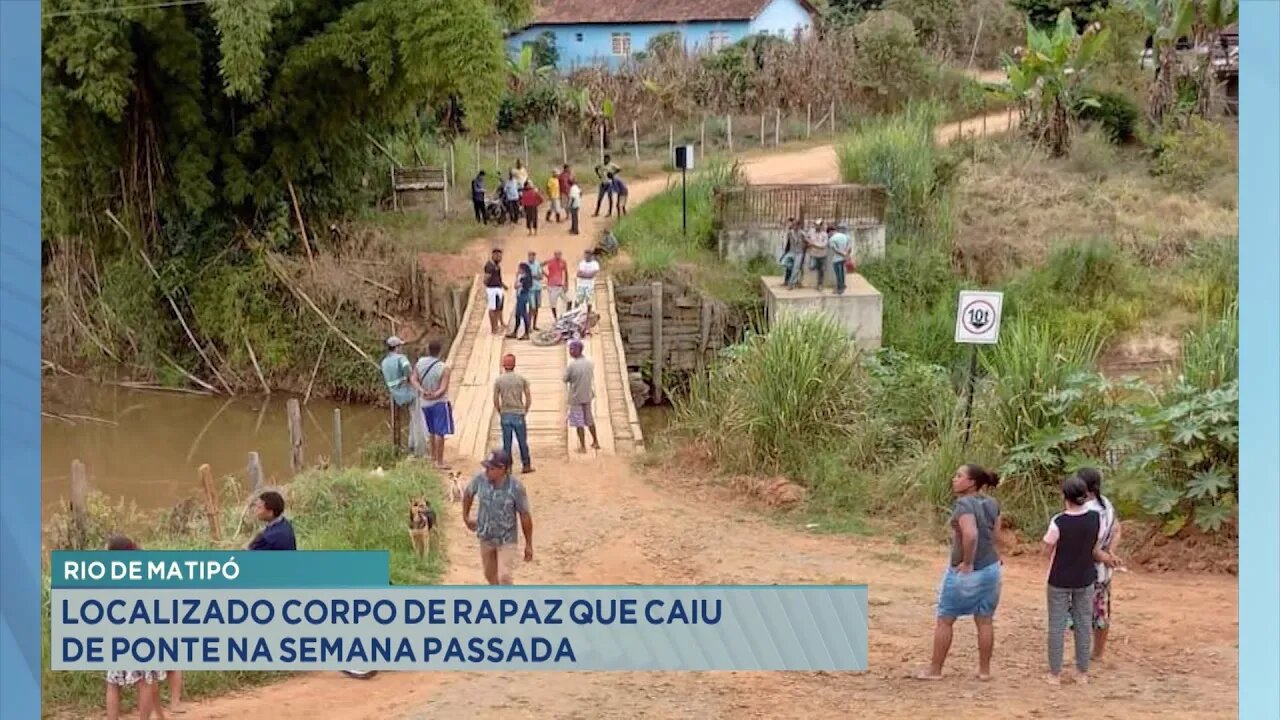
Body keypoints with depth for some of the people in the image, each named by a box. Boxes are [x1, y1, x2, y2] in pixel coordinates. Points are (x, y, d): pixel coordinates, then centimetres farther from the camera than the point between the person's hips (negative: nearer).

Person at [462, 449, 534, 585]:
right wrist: (466, 517, 15)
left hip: (506, 540, -4)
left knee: (505, 577, -13)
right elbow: (468, 493, 8)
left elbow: (525, 515, -14)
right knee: (490, 575, 20)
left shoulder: (516, 487, -24)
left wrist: (529, 544, -7)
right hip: (485, 538, 4)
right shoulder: (480, 479, -16)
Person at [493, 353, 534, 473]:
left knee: (506, 442, 4)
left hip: (505, 415, 0)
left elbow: (496, 400, -2)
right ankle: (526, 465, 13)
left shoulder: (498, 380, -2)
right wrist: (525, 411, 10)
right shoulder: (521, 379, -2)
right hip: (519, 414, 0)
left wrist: (500, 413, 11)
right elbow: (529, 398, -1)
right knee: (522, 441, 8)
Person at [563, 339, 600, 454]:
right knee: (589, 419, 21)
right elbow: (592, 378, 8)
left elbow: (565, 379, -11)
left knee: (579, 423, 4)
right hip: (588, 396, 6)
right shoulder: (589, 363, -2)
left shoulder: (572, 365, -21)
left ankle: (583, 447, 9)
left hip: (576, 398, -6)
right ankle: (595, 442, 31)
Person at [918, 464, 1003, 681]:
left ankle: (935, 670, 14)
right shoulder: (992, 504, 3)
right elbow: (995, 536, 8)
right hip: (991, 568, 6)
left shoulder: (963, 504, -20)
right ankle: (985, 669, 19)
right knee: (985, 621, 13)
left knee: (944, 620, 7)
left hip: (965, 571, -6)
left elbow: (970, 534, -34)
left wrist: (967, 563, -23)